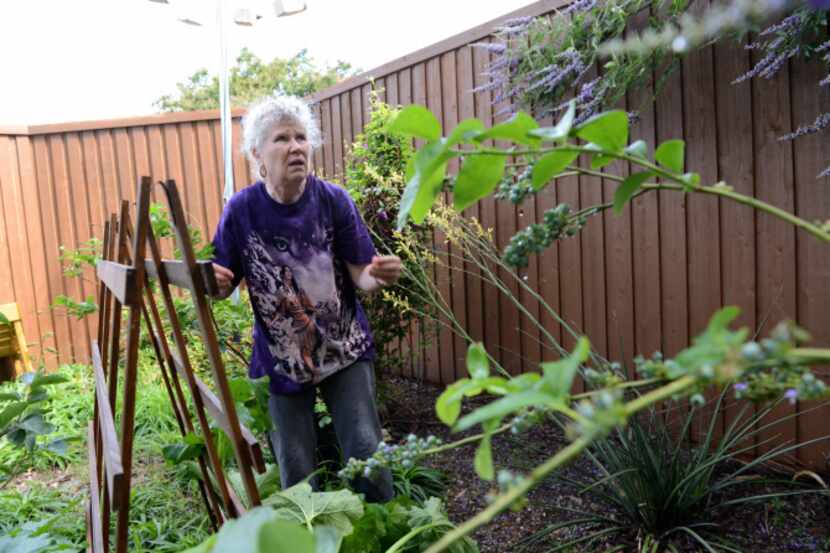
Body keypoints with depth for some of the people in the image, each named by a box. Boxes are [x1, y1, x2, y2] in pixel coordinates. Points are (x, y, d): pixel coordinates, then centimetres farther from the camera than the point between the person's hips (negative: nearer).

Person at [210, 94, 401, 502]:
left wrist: (379, 276, -32)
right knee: (297, 475, 8)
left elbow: (360, 275, -9)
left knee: (366, 452, -3)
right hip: (280, 360, 1)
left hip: (344, 349, 0)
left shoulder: (333, 200, -11)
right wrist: (213, 283, -27)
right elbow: (224, 283, -4)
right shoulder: (242, 209, -10)